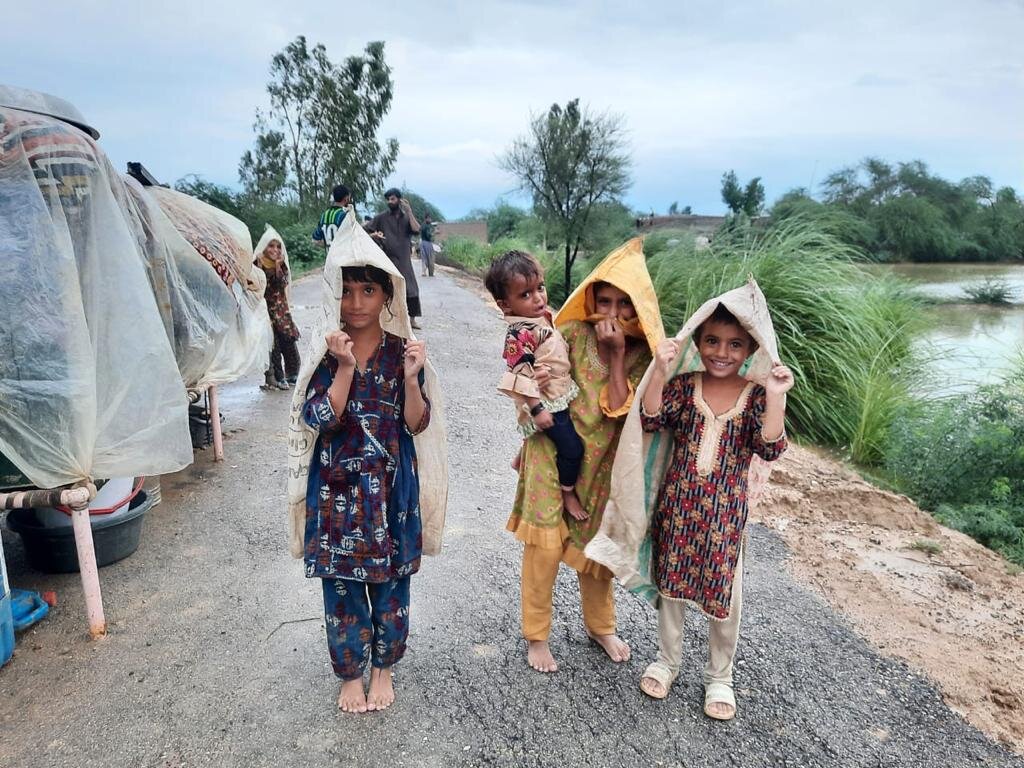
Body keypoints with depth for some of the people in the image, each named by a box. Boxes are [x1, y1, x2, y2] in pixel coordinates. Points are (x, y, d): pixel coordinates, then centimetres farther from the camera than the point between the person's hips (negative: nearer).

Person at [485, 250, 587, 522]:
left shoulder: (543, 314, 0)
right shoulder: (519, 335, -27)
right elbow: (520, 374, -26)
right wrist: (536, 408, -25)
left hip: (560, 394, 10)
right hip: (546, 402, -10)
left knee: (565, 439, 28)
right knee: (572, 447, -3)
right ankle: (568, 493, 20)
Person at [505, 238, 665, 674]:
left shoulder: (645, 353, -8)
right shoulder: (574, 332, -11)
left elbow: (621, 409, -17)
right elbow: (540, 380, -5)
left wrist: (616, 355, -22)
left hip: (601, 462, 2)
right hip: (553, 451, -2)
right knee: (545, 543, -3)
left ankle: (601, 626, 39)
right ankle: (536, 635, 18)